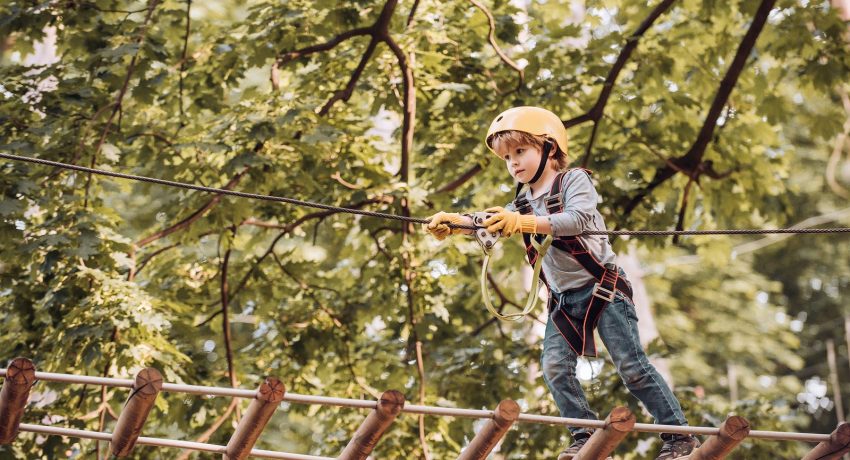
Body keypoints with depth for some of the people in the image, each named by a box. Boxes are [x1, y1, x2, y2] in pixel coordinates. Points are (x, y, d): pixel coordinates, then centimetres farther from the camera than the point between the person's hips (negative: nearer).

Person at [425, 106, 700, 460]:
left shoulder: (574, 180, -9)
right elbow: (489, 223, -6)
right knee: (555, 367, -7)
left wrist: (523, 222, -39)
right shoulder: (522, 202, 10)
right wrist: (453, 222, -26)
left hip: (602, 288, -6)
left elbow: (578, 219, -29)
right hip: (563, 299, 6)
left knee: (632, 366, -7)